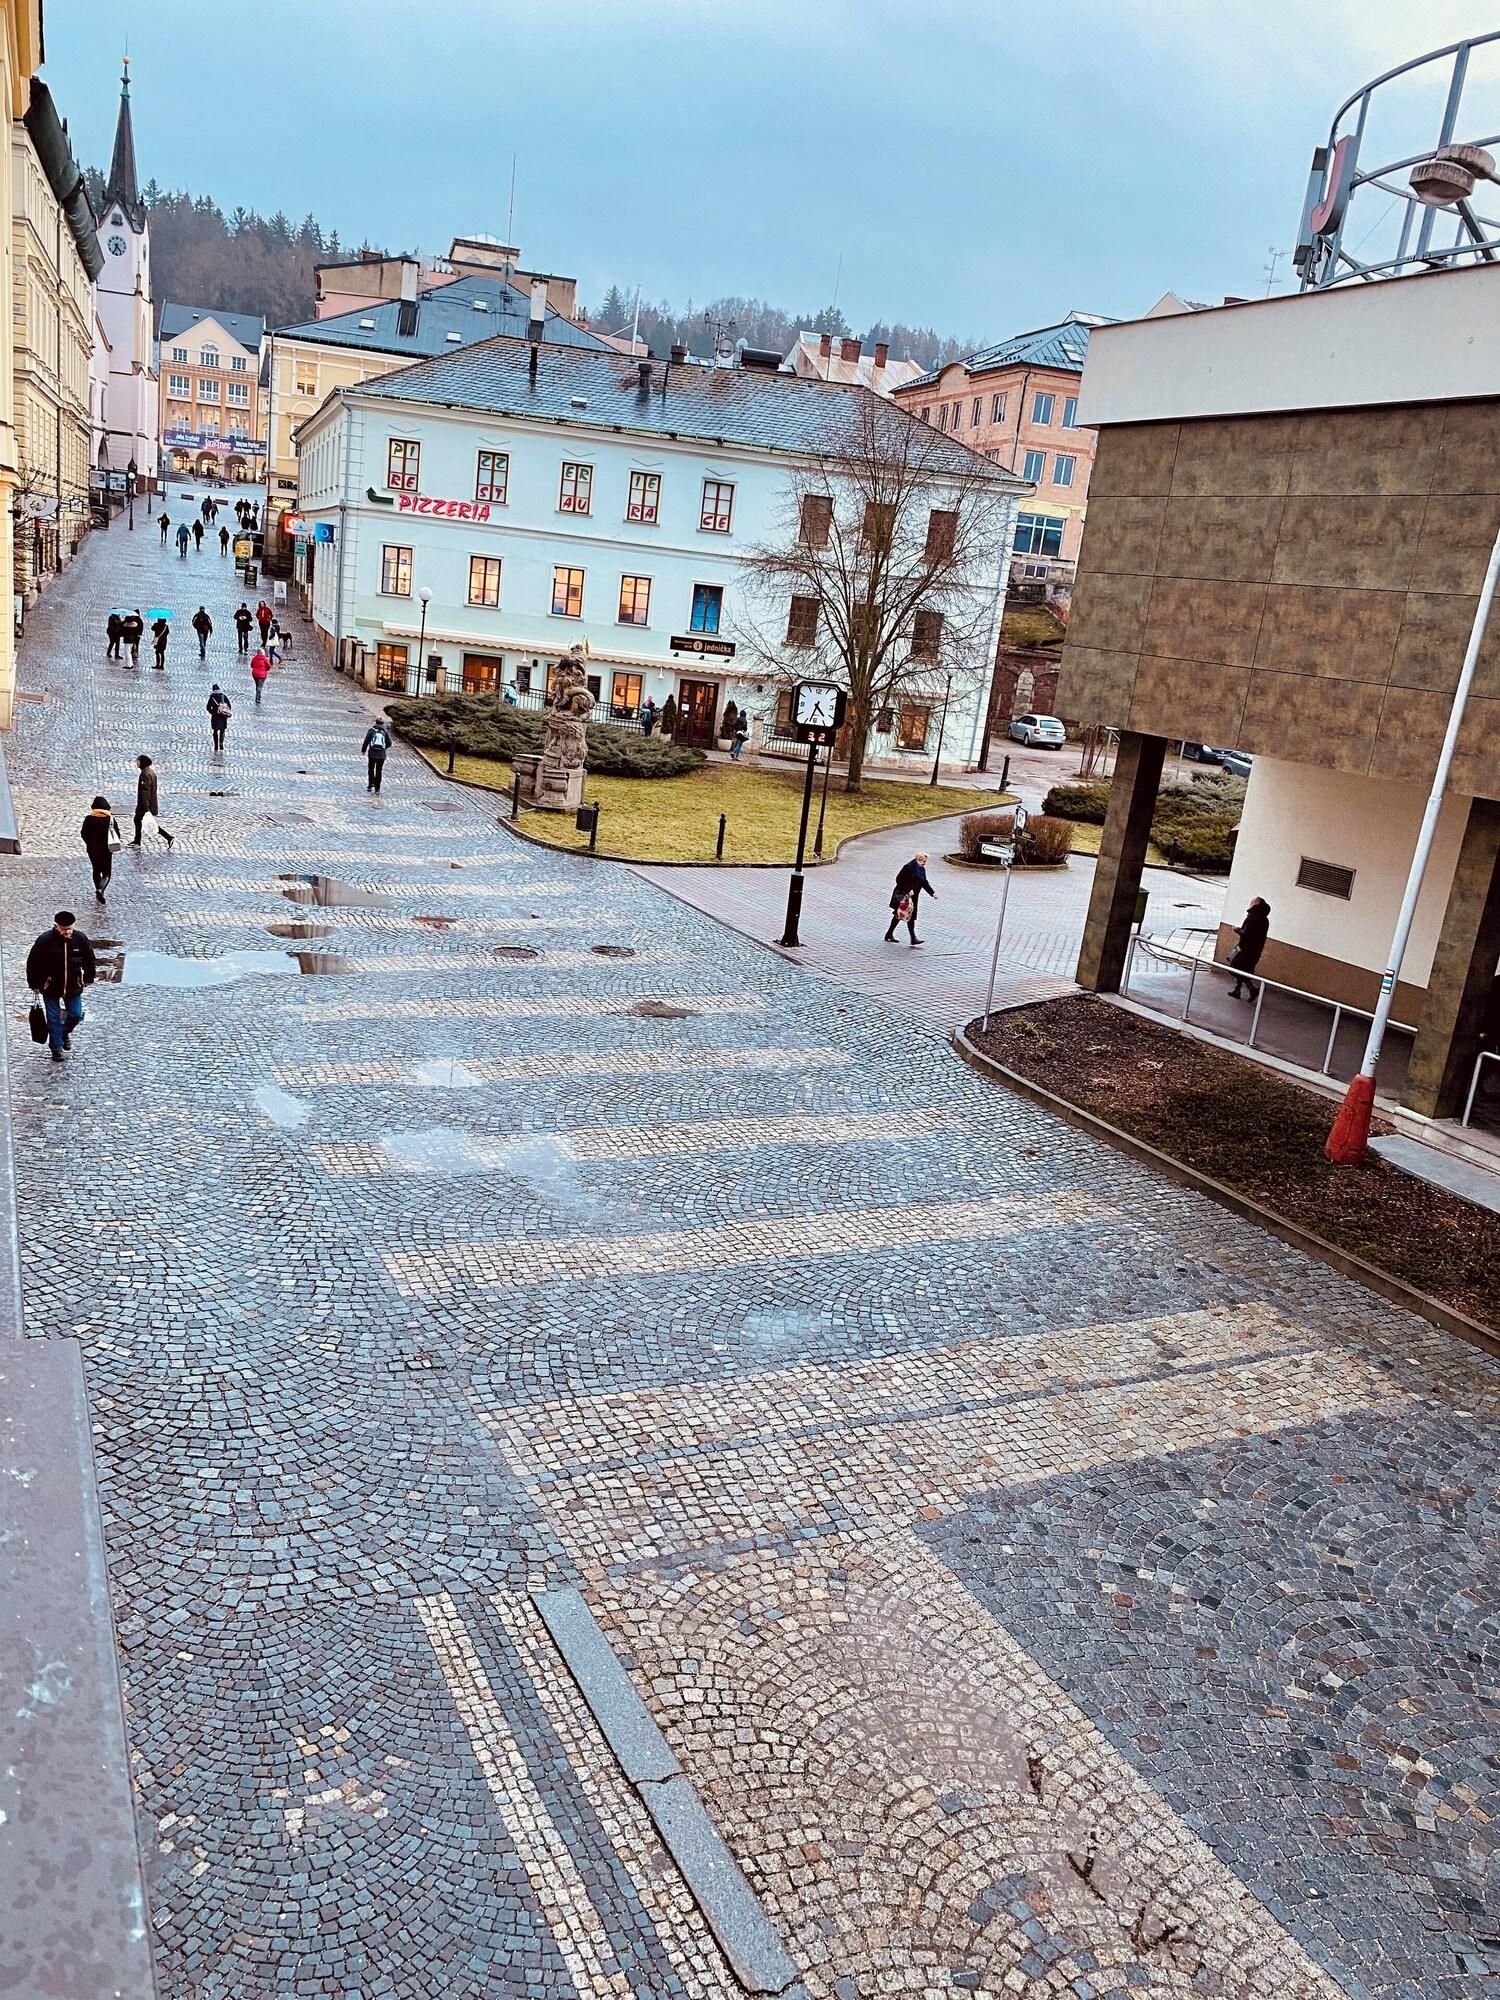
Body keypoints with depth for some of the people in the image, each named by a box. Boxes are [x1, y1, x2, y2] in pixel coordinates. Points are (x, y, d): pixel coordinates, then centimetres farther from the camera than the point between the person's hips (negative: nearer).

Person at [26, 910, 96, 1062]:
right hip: (50, 988, -2)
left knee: (76, 1015, 7)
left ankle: (65, 1032, 40)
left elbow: (89, 960, 4)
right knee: (53, 1019, 6)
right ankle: (56, 1048, 23)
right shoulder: (45, 940, -20)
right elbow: (32, 963, -9)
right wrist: (34, 984, -3)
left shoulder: (80, 939, -12)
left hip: (73, 987, 2)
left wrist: (88, 979, 10)